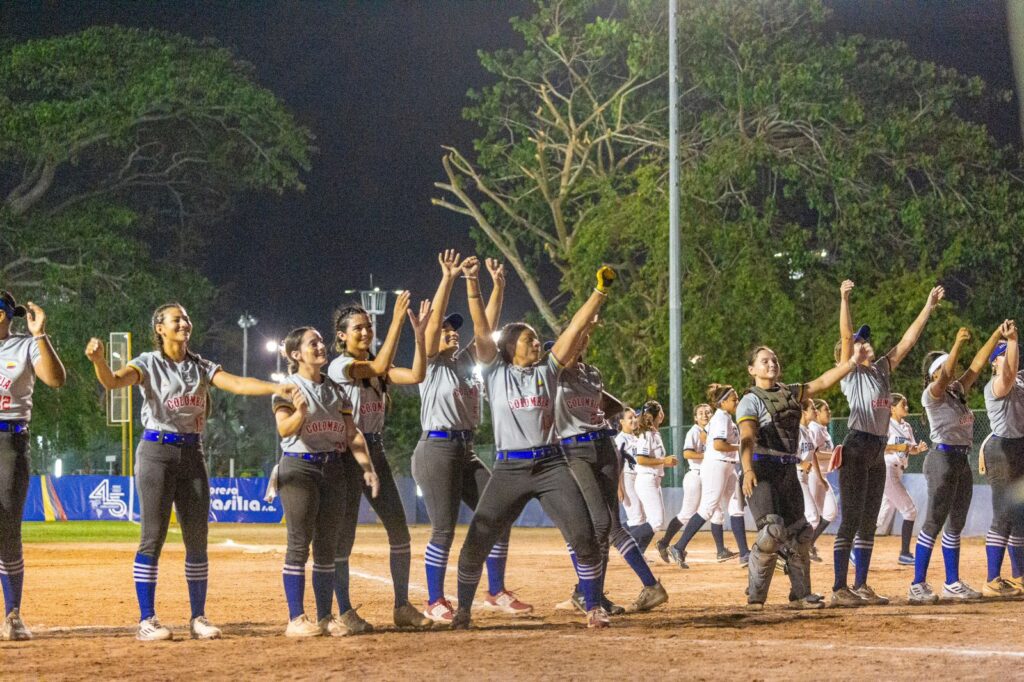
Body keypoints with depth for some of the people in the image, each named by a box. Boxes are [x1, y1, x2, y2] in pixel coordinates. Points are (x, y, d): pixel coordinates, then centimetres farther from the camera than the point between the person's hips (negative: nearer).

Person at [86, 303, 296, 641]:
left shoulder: (201, 367, 11)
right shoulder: (149, 364, -2)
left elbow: (236, 384, -4)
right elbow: (112, 381, -20)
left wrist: (275, 387, -21)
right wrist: (98, 361, -43)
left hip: (192, 454, 5)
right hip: (157, 452, -5)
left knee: (197, 539, 4)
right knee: (153, 538, -6)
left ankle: (198, 618, 12)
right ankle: (146, 621, -3)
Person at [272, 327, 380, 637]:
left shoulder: (335, 390, 13)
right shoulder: (289, 387, -4)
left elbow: (352, 433, 11)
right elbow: (284, 429, -18)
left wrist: (367, 468, 0)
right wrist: (300, 412, -38)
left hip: (333, 468, 6)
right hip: (299, 466, -6)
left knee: (327, 546, 7)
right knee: (299, 544, -7)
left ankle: (325, 617, 11)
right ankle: (296, 619, -5)